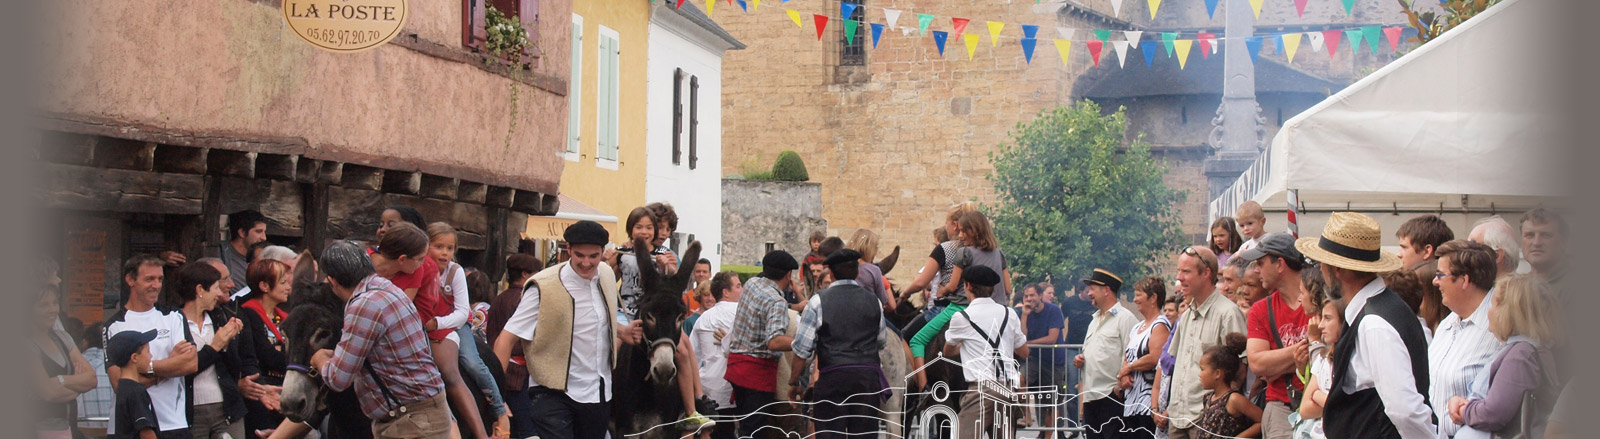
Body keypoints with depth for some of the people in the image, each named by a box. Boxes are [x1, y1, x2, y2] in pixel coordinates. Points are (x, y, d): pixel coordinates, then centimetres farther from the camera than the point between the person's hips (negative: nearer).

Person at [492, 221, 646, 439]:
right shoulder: (544, 288, -16)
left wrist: (622, 331, 3)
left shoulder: (607, 275, 3)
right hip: (554, 394, -6)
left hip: (599, 394, 6)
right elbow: (505, 340, -17)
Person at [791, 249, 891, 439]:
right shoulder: (873, 300, 7)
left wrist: (794, 381, 5)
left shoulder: (819, 301, -3)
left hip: (832, 378, -3)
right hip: (869, 378, 3)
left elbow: (802, 347, -5)